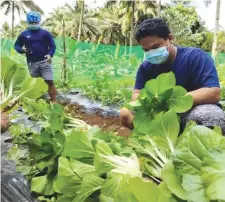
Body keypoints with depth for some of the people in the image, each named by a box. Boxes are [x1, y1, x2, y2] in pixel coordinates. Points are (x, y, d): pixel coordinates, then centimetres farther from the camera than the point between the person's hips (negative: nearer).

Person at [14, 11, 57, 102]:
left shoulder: (45, 33, 1)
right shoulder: (24, 34, 6)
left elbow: (52, 46, 2)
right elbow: (16, 45, 13)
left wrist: (50, 54, -17)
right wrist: (22, 49, -9)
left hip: (44, 61, -2)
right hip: (32, 63, 2)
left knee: (50, 82, -9)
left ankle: (54, 102, -6)